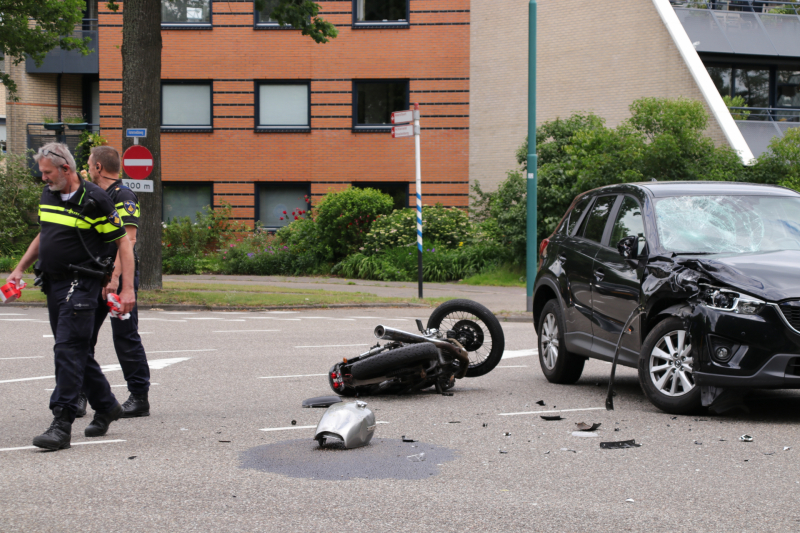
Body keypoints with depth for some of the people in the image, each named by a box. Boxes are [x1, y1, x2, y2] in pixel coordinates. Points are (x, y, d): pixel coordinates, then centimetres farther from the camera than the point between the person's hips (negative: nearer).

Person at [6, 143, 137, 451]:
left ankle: (62, 425, -15)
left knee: (68, 350, -14)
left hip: (81, 286, -8)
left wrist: (128, 289, -13)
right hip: (53, 284, 8)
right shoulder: (48, 195, 11)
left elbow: (123, 242, -8)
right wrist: (20, 269, 21)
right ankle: (106, 407, 29)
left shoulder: (94, 200, -11)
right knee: (77, 351, 13)